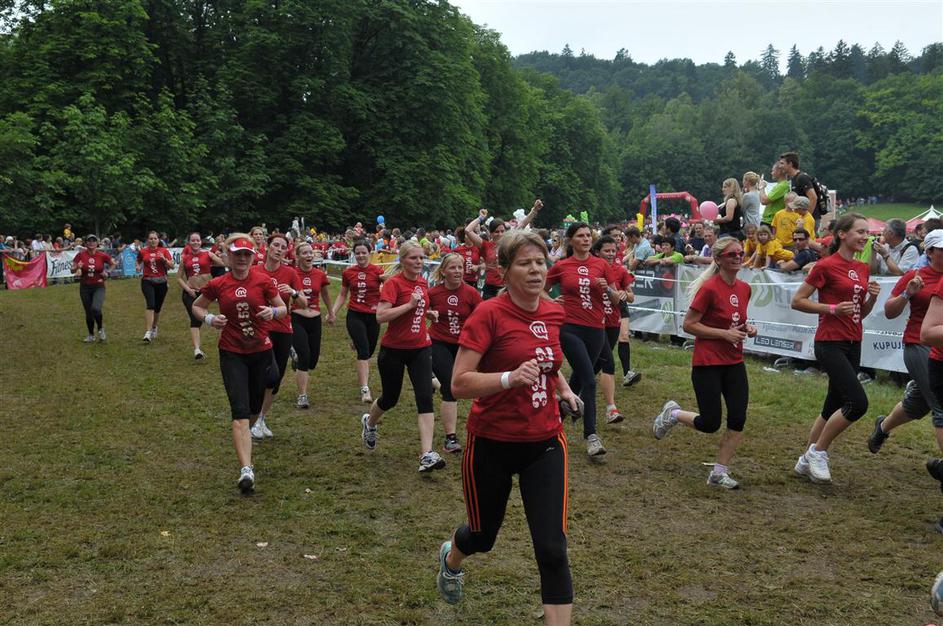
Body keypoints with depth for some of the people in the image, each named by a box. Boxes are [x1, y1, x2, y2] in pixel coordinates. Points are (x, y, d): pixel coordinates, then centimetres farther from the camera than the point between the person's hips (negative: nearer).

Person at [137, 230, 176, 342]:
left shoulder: (164, 251, 1)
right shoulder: (142, 251, 3)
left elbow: (172, 266, -3)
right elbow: (139, 262, 22)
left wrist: (164, 259, -18)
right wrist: (138, 267, 1)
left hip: (161, 282, 2)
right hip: (147, 281, -2)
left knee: (158, 307, 12)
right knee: (150, 304, -21)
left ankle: (154, 327, 40)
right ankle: (148, 332, -24)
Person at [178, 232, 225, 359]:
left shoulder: (208, 254, 0)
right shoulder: (185, 258, 4)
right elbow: (179, 277, 7)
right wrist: (188, 289, -6)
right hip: (190, 292, 0)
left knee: (199, 318, 12)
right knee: (195, 319, -11)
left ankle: (197, 347, 29)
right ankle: (197, 349, -17)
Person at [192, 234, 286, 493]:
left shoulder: (263, 281, -5)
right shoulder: (218, 284, -3)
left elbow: (283, 309, 4)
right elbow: (196, 306, 13)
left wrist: (273, 311, -19)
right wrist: (209, 318, -8)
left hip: (261, 352, 2)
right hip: (231, 353, -1)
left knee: (254, 408, 16)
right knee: (240, 410, -14)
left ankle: (242, 436, 52)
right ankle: (246, 470, -22)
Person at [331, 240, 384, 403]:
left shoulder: (377, 271, -4)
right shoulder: (348, 273, 2)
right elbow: (342, 295, 13)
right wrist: (333, 311, 1)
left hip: (373, 316, 1)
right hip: (355, 315, -1)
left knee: (368, 352, 12)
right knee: (364, 350, -16)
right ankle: (365, 389, -19)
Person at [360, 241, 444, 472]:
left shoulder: (423, 282, 6)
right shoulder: (393, 283, -15)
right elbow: (381, 316, -25)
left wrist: (428, 313, 5)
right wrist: (410, 304, -27)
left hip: (420, 348, 4)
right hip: (394, 349, -4)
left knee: (425, 397, -11)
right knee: (390, 398, 13)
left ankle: (427, 455, -15)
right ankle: (369, 422, 48)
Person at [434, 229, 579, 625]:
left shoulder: (554, 313, 0)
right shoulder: (489, 314, -17)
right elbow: (459, 384, -21)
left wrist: (563, 389, 7)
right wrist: (510, 378, -34)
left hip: (544, 444, 3)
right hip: (492, 444, -3)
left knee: (552, 549, -8)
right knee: (483, 536, 20)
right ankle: (451, 557, 56)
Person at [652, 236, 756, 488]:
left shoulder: (744, 288, 6)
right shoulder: (709, 288, -15)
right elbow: (689, 325, -13)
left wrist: (746, 328, 1)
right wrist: (725, 333, -18)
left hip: (734, 363, 7)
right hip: (707, 363, -7)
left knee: (738, 420, -3)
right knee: (710, 423, -4)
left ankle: (719, 473, 10)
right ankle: (673, 413, 26)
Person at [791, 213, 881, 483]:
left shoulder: (863, 269, 12)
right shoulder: (826, 266, -10)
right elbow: (797, 301, -9)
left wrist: (872, 297, 0)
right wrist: (832, 308, -18)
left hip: (852, 344, 8)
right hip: (830, 344, -8)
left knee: (834, 407, 11)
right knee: (858, 402, -16)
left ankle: (807, 461, 24)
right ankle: (817, 453, 1)